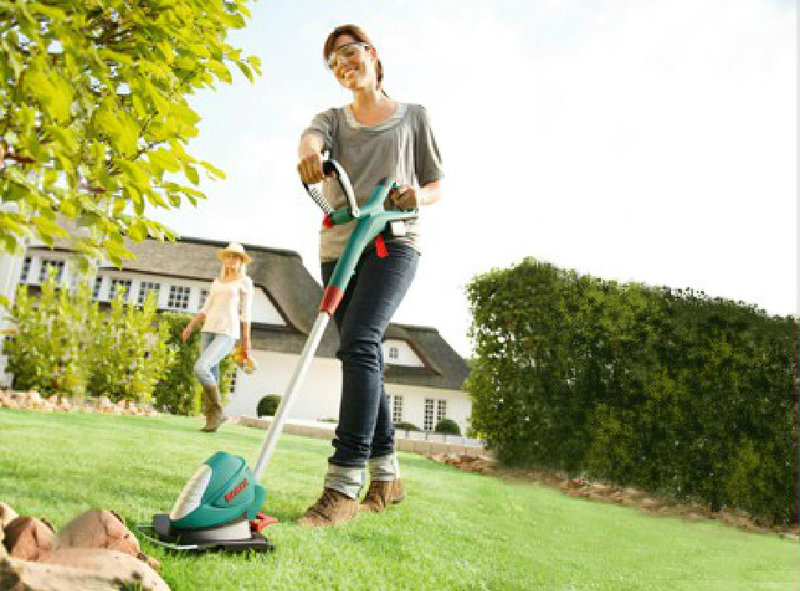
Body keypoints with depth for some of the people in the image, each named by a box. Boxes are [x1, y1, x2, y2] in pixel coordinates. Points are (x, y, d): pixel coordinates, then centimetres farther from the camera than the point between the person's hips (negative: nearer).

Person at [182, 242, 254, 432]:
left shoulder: (245, 281, 5)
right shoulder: (217, 282, 21)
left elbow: (246, 312, 0)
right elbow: (206, 310, 19)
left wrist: (246, 341, -2)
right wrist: (190, 326, 6)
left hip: (227, 334, -6)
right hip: (208, 331, 6)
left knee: (200, 369, -23)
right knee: (211, 378, 0)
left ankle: (217, 410, -8)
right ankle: (212, 420, 7)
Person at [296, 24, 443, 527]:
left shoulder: (414, 117, 15)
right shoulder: (333, 118, 19)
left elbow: (437, 186, 15)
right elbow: (312, 137, -7)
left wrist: (419, 195, -10)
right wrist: (309, 152, -33)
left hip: (393, 243, -4)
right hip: (339, 247, 4)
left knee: (360, 341, -24)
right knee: (366, 357, 3)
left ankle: (344, 485, -26)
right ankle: (387, 475, 15)